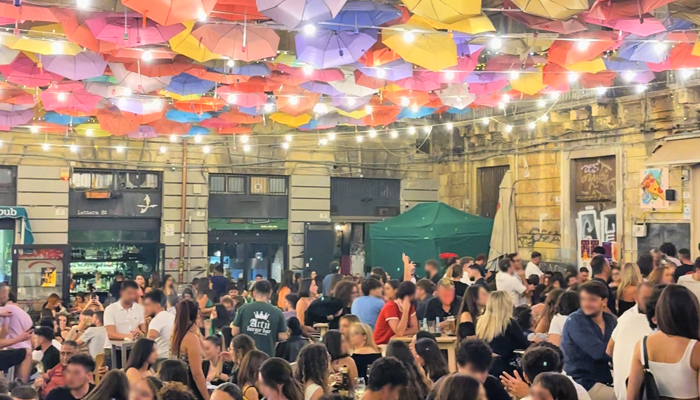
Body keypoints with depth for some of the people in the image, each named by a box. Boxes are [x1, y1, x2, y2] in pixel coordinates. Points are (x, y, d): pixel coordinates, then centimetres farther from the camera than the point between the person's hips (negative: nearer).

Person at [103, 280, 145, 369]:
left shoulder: (140, 309, 4)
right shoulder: (110, 309, -5)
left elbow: (145, 331, -1)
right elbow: (111, 334, -14)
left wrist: (140, 333, -25)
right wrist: (128, 336, -31)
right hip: (113, 350, -2)